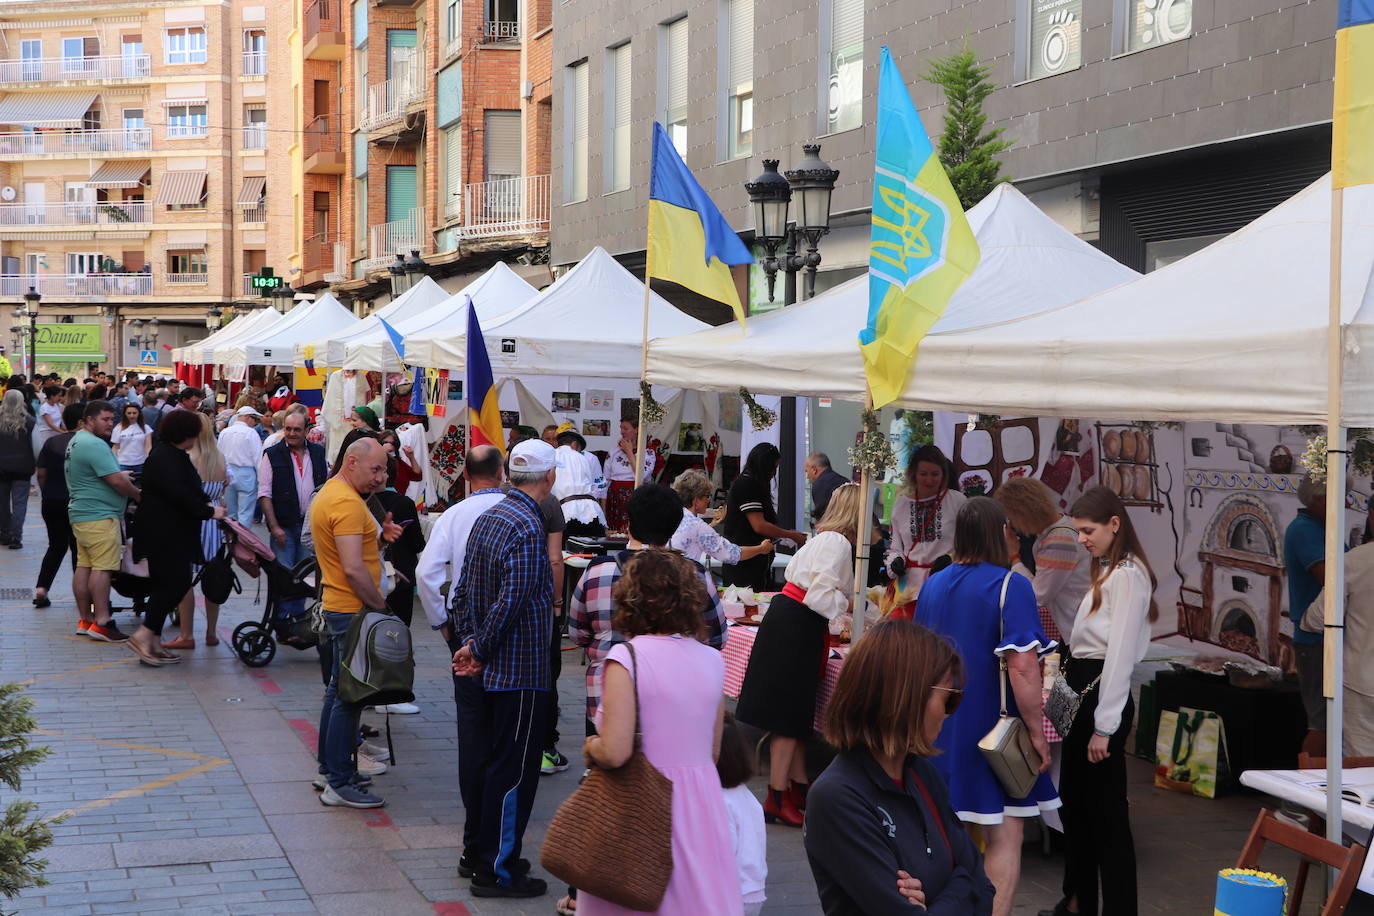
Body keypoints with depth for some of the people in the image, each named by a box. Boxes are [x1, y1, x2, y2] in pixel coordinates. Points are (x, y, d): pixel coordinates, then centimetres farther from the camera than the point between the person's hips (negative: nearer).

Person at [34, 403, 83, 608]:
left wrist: (46, 495, 17)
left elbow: (41, 474, 5)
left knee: (56, 546, 14)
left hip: (51, 502, 4)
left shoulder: (51, 442, 3)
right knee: (78, 547, 8)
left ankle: (41, 589, 3)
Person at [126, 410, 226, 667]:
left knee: (167, 585, 11)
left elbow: (189, 491, 22)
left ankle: (153, 644, 14)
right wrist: (209, 511, -14)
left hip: (170, 532, 11)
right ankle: (144, 636, -9)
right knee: (176, 582, -12)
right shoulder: (165, 458, -16)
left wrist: (207, 504, 7)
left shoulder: (174, 455, 18)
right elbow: (180, 494, -22)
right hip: (163, 532, -11)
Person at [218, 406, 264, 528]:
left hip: (227, 474, 6)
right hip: (246, 474, -6)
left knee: (230, 513, 14)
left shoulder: (224, 432, 6)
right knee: (245, 514, -5)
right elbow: (258, 458, -11)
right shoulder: (251, 433, -10)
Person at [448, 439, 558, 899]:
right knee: (511, 769, 0)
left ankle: (475, 851, 28)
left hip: (477, 670, 9)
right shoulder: (528, 528, -19)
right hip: (516, 671, -9)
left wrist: (468, 642, 6)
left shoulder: (487, 517, 8)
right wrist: (480, 651, -14)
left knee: (477, 758, 16)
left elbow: (462, 589, 10)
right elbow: (511, 602, -24)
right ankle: (497, 868, 7)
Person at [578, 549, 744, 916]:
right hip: (702, 802, 4)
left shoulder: (626, 658, -13)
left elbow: (614, 752, -19)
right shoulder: (712, 661, 3)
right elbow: (713, 752, 12)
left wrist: (591, 747, 1)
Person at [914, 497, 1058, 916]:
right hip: (992, 727, -6)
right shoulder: (1010, 586, -15)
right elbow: (1022, 666, -22)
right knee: (1005, 836, 1)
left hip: (941, 727, 6)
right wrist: (1036, 731, -13)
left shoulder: (933, 585, 5)